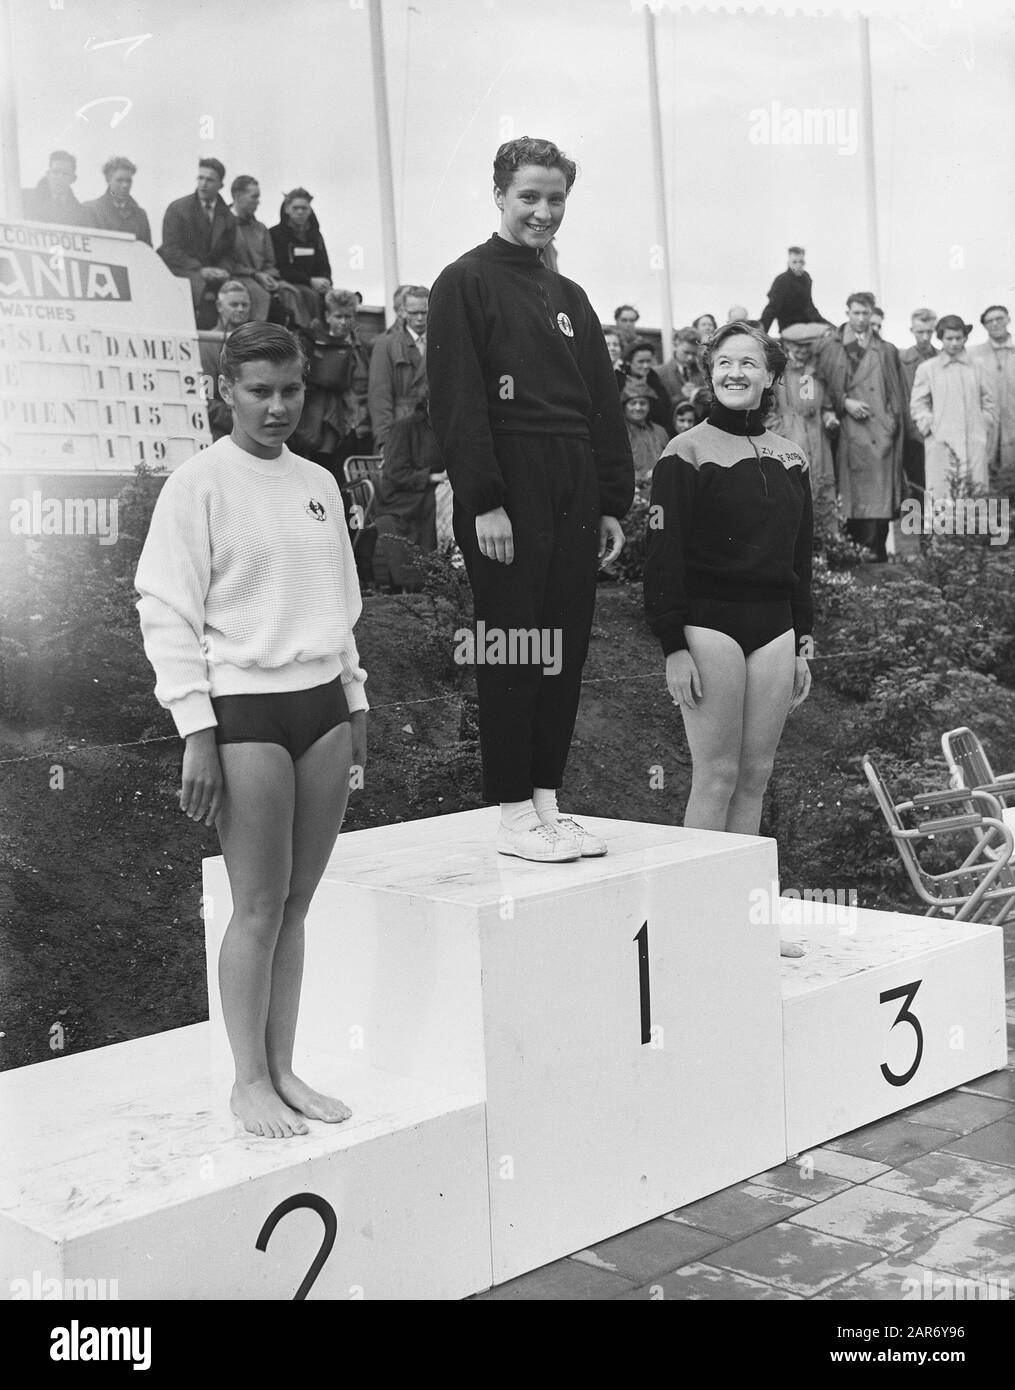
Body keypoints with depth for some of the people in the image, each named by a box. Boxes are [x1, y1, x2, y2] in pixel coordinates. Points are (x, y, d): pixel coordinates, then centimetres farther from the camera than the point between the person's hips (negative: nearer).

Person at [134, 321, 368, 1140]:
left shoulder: (318, 484, 13)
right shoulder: (199, 485, -5)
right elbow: (167, 612, -8)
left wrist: (355, 703, 16)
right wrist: (197, 733, -13)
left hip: (322, 700, 5)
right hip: (245, 708, -5)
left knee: (297, 902, 8)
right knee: (259, 907, -1)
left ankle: (284, 1071, 18)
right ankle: (250, 1081, 12)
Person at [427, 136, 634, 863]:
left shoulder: (568, 297, 20)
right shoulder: (466, 283, -2)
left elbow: (606, 405, 18)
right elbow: (457, 401, -11)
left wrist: (613, 502, 10)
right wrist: (483, 501, -17)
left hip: (574, 501, 7)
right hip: (506, 498, -7)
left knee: (566, 652, 7)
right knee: (512, 653, -3)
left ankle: (548, 799, 15)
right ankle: (514, 811, 4)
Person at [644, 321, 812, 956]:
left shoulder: (790, 458, 14)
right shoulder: (687, 453, -3)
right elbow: (664, 554, -7)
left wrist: (803, 642, 15)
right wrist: (673, 647, -13)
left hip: (774, 627, 6)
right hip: (709, 623, -5)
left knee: (756, 776, 7)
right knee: (717, 774, -6)